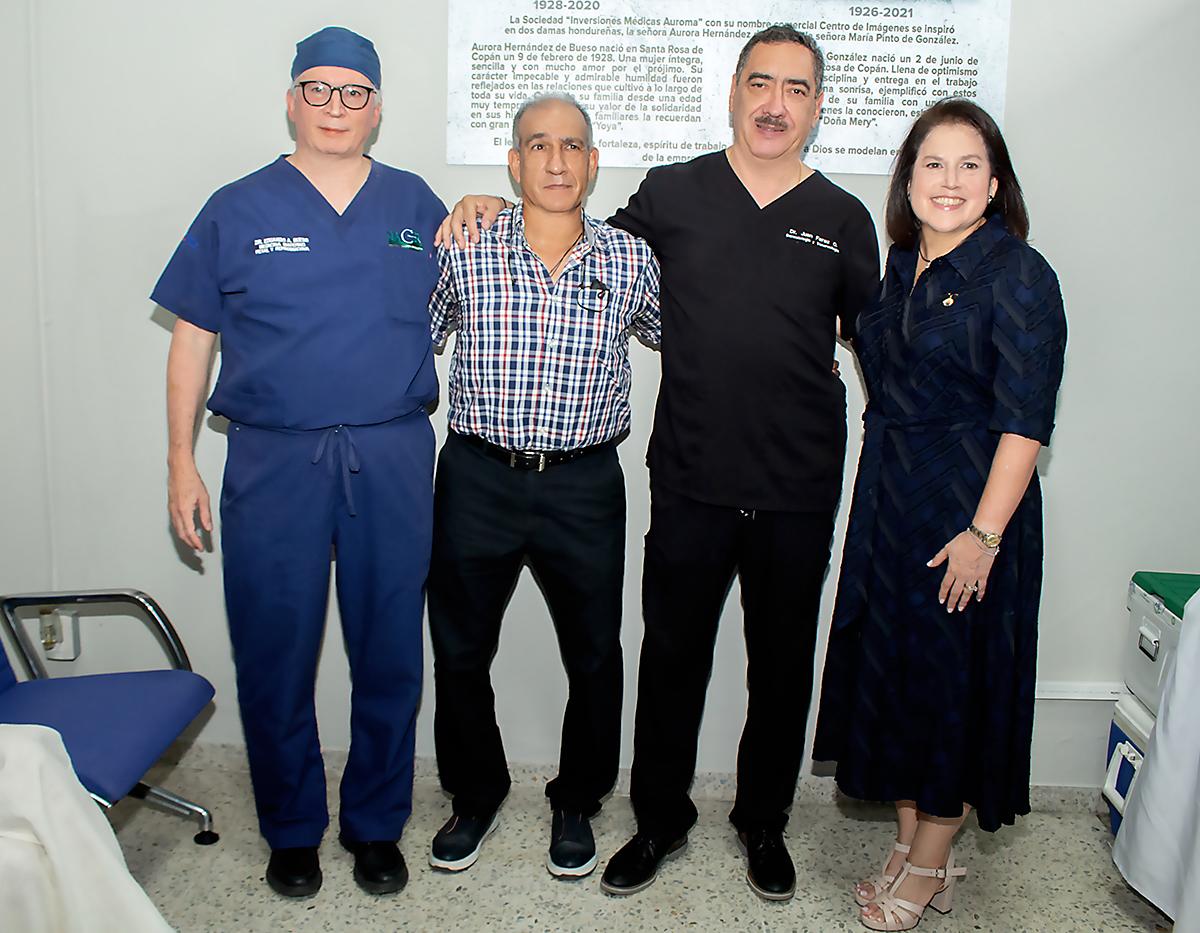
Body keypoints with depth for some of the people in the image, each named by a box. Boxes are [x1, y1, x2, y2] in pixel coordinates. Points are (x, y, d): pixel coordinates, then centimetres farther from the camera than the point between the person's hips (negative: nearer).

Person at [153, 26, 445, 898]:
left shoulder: (416, 205, 9)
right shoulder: (238, 210, 5)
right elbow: (193, 341, 6)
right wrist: (181, 462, 2)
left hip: (393, 460, 1)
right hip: (273, 460, -1)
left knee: (390, 654, 8)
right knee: (275, 654, 6)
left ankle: (377, 825, 27)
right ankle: (292, 830, 27)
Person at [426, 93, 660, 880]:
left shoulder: (631, 262, 0)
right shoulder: (463, 254, -2)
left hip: (584, 488, 0)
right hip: (477, 480, 0)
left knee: (594, 655, 10)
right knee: (459, 650, 12)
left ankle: (576, 805, 34)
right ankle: (477, 795, 36)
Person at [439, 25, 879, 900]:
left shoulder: (843, 219, 5)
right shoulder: (672, 193, 3)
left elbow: (872, 341, 13)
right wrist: (498, 208, 6)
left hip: (799, 490, 1)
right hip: (691, 481, 0)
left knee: (782, 664, 14)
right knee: (672, 655, 10)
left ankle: (764, 821, 35)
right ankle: (660, 818, 31)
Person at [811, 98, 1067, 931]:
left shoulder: (1018, 276, -12)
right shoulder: (900, 265, 9)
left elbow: (1024, 421, -17)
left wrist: (984, 533, -22)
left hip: (968, 510, -7)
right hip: (887, 502, 7)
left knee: (950, 681, 4)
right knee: (888, 672, 13)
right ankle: (911, 845, 30)